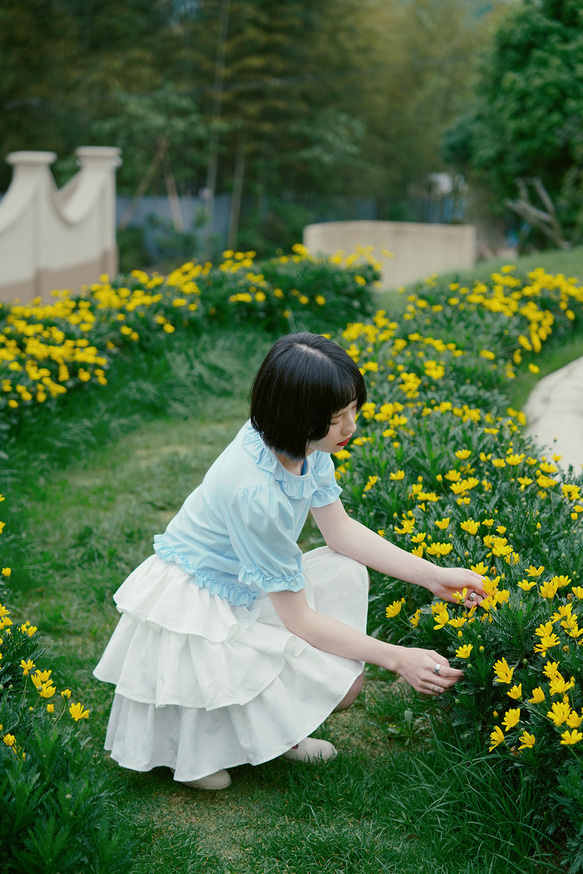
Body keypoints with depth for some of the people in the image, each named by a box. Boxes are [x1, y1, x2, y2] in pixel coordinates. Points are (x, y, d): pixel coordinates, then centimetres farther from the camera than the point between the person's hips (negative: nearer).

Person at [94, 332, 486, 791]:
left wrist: (433, 575, -2)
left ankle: (280, 734, 10)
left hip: (239, 591, 9)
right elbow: (298, 619, -24)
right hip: (191, 612, -9)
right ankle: (194, 738, 3)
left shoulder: (304, 444, -11)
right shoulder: (254, 493, -34)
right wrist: (397, 657, -20)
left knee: (348, 572, 1)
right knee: (342, 682, -15)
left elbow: (341, 531, 4)